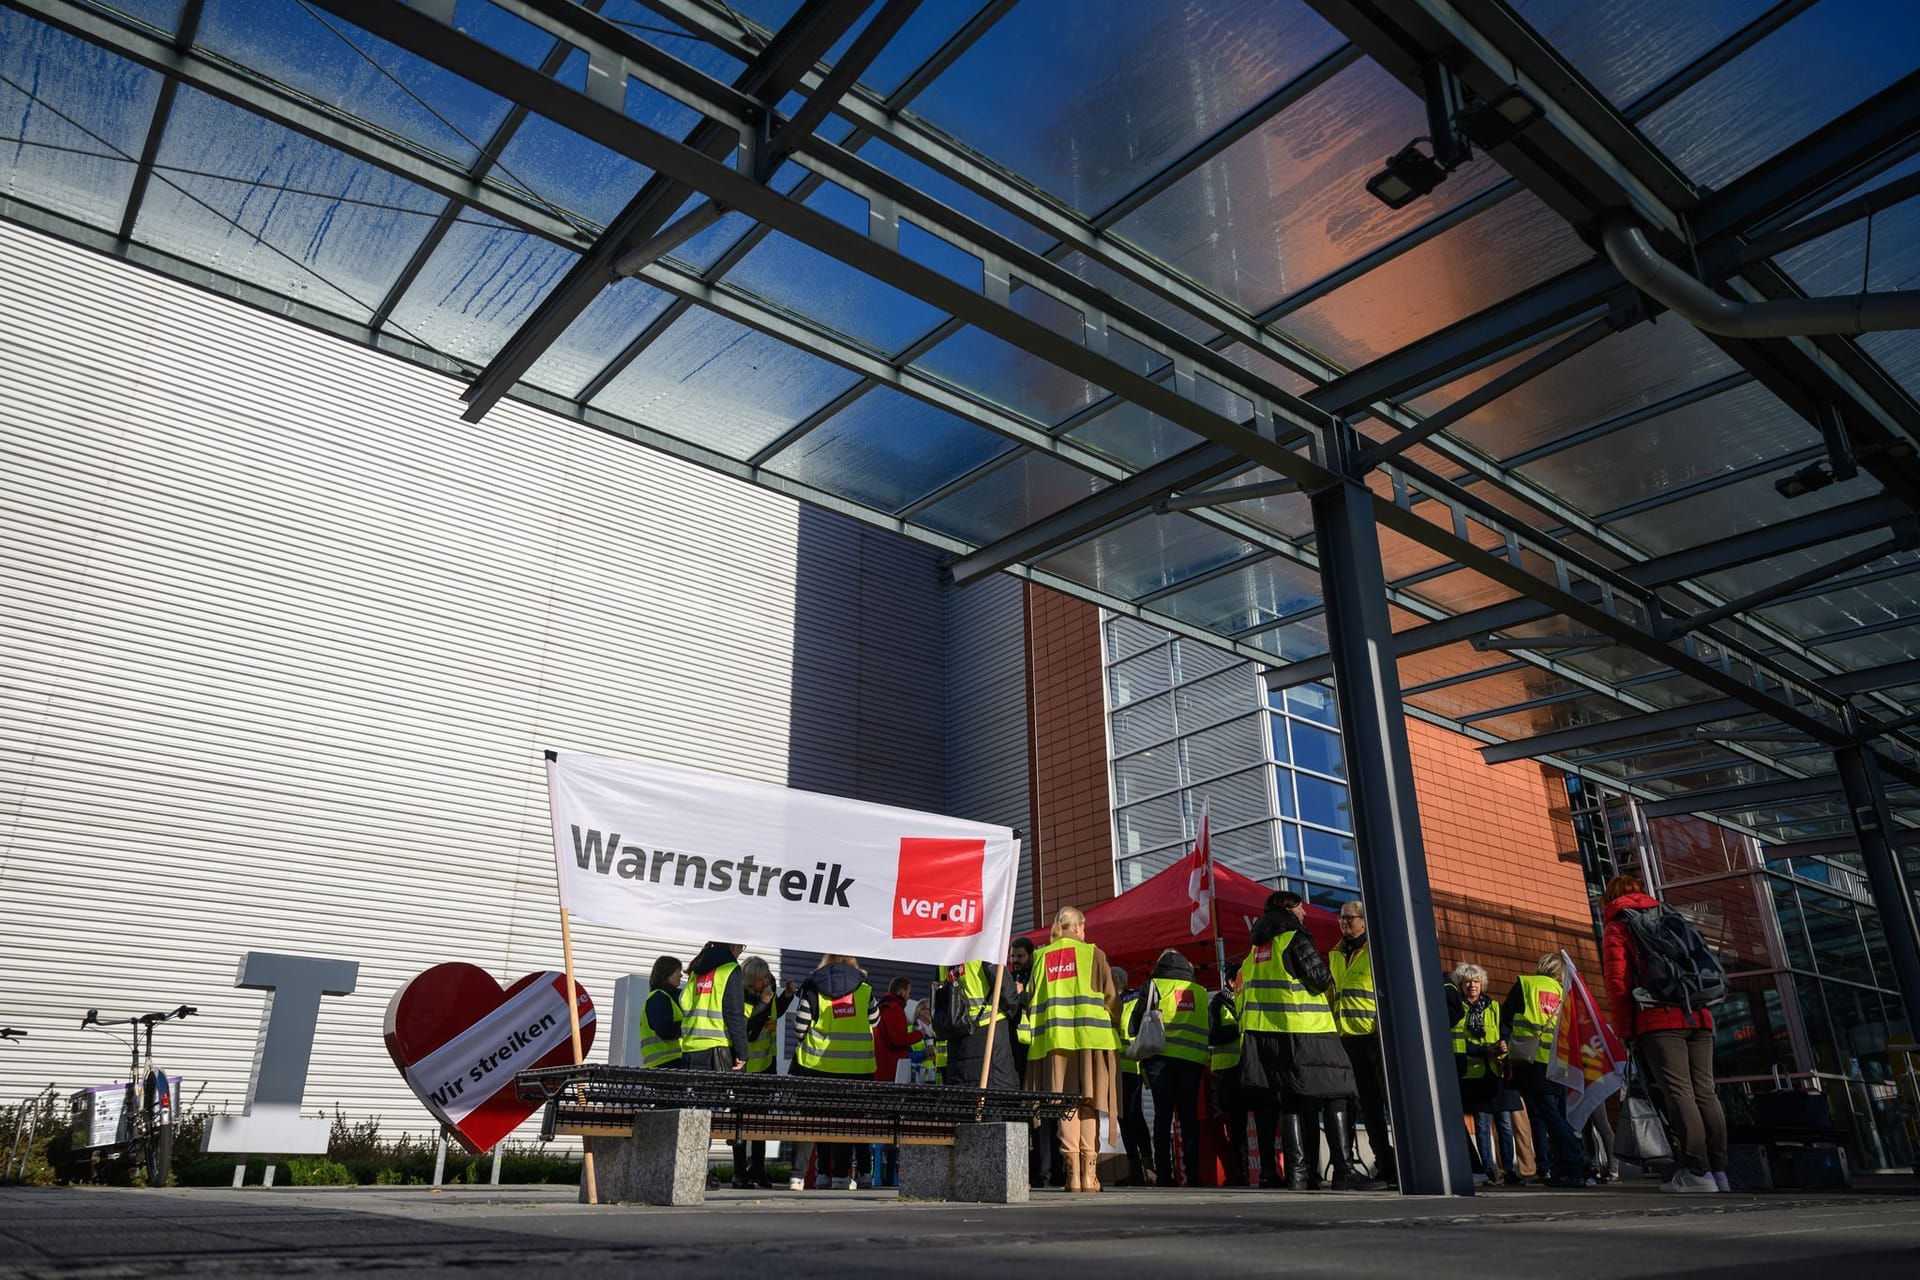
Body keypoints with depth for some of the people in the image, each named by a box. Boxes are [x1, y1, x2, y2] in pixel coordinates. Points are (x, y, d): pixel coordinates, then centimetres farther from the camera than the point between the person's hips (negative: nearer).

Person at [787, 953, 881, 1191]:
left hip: (816, 1063, 0)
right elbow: (874, 1021, 13)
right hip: (855, 1067, 1)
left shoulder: (813, 988, -4)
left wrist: (803, 1043, 17)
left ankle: (798, 1174, 3)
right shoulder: (864, 989, 0)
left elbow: (800, 1026, -3)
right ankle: (840, 1175, 13)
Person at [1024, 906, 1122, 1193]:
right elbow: (1111, 997, 0)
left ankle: (1072, 1172, -4)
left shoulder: (1041, 958, 12)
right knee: (1089, 1103, 1)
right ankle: (1089, 1173, -4)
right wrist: (1108, 1018, 17)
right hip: (1091, 1037, -2)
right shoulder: (1093, 953, 4)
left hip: (1054, 1038, 2)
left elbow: (1032, 1002, 9)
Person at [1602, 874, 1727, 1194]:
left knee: (1679, 1093, -8)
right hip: (1699, 1017, 6)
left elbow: (1617, 984, -2)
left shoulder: (1616, 928, 7)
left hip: (1659, 1022, -6)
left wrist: (1627, 1030, 2)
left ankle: (1698, 1173, -13)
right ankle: (1718, 1170, 3)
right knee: (1705, 1093, 5)